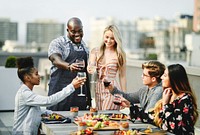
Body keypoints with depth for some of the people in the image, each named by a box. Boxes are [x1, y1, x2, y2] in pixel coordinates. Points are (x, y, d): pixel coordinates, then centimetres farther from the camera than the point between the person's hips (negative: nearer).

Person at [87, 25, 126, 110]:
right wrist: (89, 69, -27)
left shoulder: (120, 55, 1)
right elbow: (91, 67, -3)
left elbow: (122, 76, 4)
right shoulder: (95, 51, 7)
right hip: (97, 90, 3)